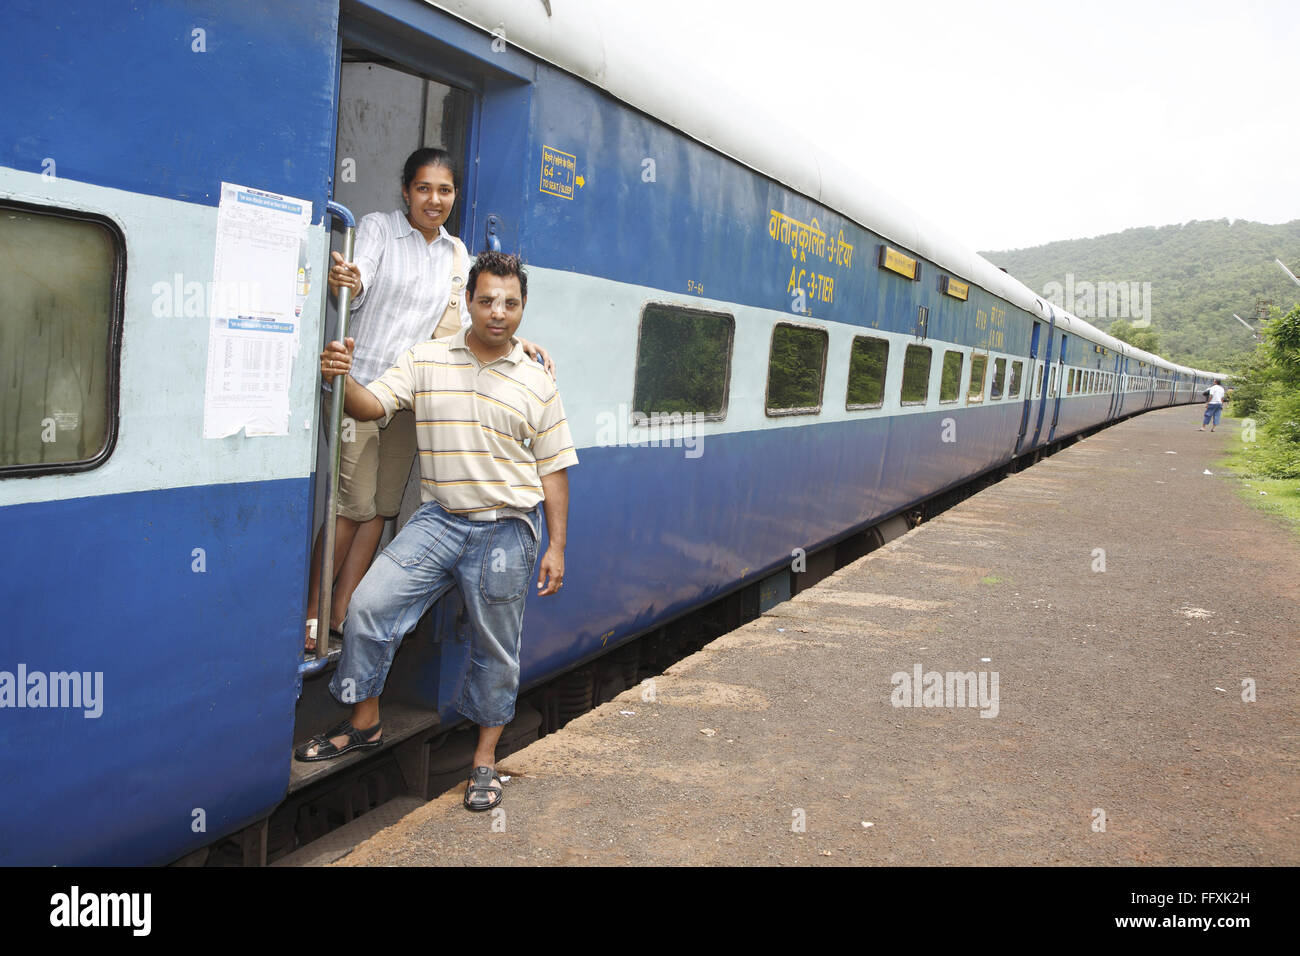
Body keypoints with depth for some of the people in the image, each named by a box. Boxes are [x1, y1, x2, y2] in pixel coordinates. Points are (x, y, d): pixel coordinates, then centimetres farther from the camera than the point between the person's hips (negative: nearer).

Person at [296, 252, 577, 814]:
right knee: (369, 605, -9)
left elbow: (553, 469, 4)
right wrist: (343, 379, -26)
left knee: (495, 646, 7)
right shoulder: (425, 362, 4)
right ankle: (364, 722, 14)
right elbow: (372, 406, -3)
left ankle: (485, 757, 25)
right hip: (438, 519, 1)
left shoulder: (536, 384, 3)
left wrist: (556, 547, 0)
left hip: (506, 529, -1)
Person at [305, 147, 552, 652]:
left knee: (383, 506, 7)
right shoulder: (378, 227, -3)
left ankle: (341, 613, 18)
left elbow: (462, 320, 11)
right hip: (362, 385, -5)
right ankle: (312, 615, 6)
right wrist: (343, 282, -41)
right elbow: (356, 291, -18)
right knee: (354, 504, -7)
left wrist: (515, 341, -2)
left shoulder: (456, 252, 13)